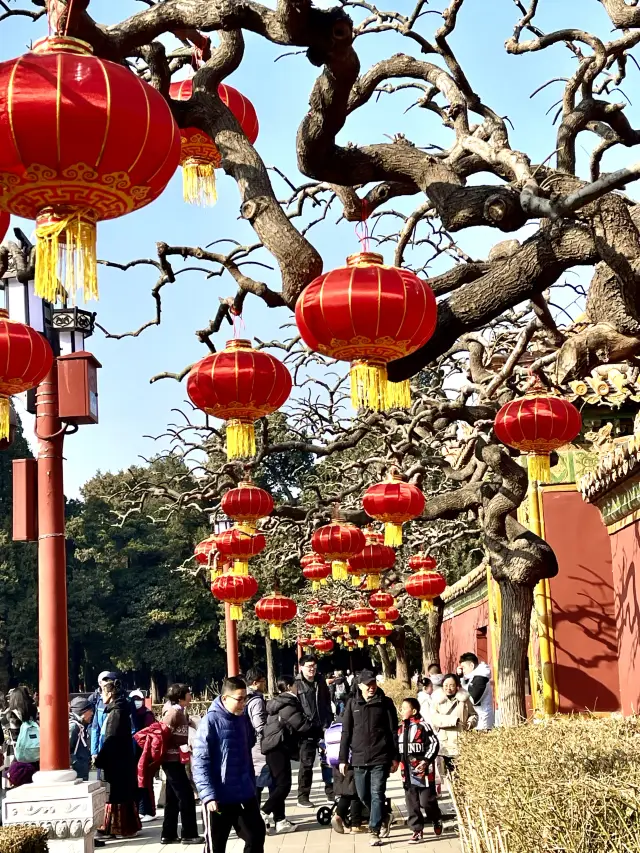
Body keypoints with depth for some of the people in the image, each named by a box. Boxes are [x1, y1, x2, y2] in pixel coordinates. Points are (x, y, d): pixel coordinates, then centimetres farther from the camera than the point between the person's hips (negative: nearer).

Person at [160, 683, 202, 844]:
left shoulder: (180, 711, 14)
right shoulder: (174, 711, -15)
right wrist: (180, 747, -18)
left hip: (175, 760, 10)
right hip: (173, 760, -10)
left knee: (173, 798, 13)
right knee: (186, 796, -6)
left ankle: (168, 834, 18)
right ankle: (189, 834, -1)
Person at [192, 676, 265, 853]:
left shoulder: (244, 719, 6)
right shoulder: (211, 721, -14)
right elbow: (200, 761, -16)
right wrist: (208, 794, -22)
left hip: (245, 795, 6)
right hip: (220, 798, -6)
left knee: (256, 836, 13)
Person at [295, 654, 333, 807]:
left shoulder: (321, 682, 11)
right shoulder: (296, 684, -7)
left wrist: (329, 722, 11)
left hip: (324, 727, 5)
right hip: (307, 729, -5)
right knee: (306, 764, 0)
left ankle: (331, 792, 21)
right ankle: (303, 796, 9)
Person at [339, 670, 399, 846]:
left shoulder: (385, 703, 0)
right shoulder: (353, 704, 5)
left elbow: (393, 731, 2)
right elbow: (346, 732, 5)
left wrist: (395, 757, -1)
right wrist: (343, 759, 2)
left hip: (380, 758, -3)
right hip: (359, 758, 3)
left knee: (377, 794, -6)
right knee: (363, 795, 11)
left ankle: (374, 832, -2)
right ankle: (384, 817, 34)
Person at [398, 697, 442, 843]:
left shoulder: (422, 726, -10)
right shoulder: (401, 728, 11)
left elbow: (434, 744, -11)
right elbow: (398, 747, 22)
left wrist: (426, 761, -16)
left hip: (423, 770, -6)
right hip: (407, 770, 6)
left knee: (427, 800, -1)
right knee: (411, 803, 6)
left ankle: (437, 820, 26)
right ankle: (417, 830, 12)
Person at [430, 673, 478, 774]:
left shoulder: (464, 700, 7)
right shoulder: (439, 701, 5)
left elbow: (473, 715, 15)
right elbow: (434, 718, -10)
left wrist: (470, 723, -7)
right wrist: (453, 720, -18)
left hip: (461, 742, -1)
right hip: (445, 742, 1)